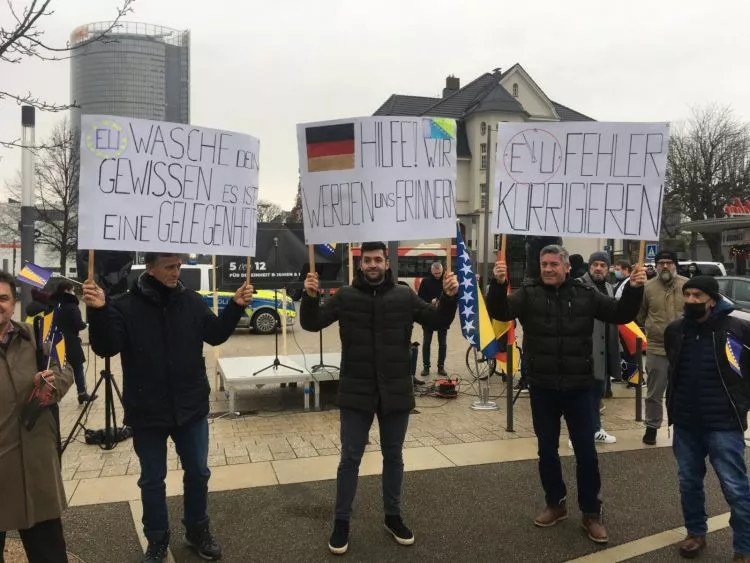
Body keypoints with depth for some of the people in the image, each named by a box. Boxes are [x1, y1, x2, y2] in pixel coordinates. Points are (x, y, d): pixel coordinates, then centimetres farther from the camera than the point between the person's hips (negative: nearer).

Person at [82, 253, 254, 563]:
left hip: (191, 408, 3)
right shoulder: (124, 306, -11)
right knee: (152, 480, 13)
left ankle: (198, 531, 37)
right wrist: (98, 312, -33)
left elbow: (215, 335, 6)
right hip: (147, 412, -2)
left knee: (198, 473, 15)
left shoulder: (192, 301, -3)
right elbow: (107, 347, -18)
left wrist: (235, 307, -8)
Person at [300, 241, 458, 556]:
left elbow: (438, 321, 0)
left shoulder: (404, 296, -1)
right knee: (350, 459, 8)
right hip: (356, 392, -1)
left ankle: (393, 517, 34)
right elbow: (312, 324, -8)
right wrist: (310, 297, -28)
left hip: (395, 391, 2)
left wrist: (449, 297, -19)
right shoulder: (346, 296, -3)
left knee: (393, 456, 15)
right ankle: (341, 522, 23)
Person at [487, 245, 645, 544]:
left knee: (586, 452, 7)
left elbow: (621, 314, 3)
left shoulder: (585, 294, 0)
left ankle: (591, 512, 23)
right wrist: (498, 283, -37)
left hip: (578, 387, 0)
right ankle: (555, 504, 32)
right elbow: (500, 312, -19)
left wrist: (634, 289, -15)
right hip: (542, 388, 0)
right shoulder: (529, 294, -5)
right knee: (547, 450, 13)